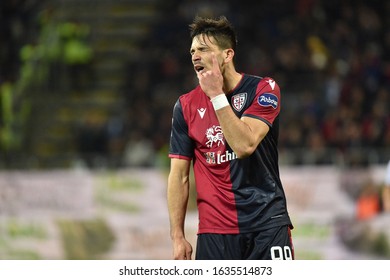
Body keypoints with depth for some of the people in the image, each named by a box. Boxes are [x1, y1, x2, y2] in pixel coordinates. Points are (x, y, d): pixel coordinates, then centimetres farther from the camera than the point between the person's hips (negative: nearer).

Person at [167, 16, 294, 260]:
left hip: (266, 223, -3)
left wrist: (216, 95, -15)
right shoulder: (186, 106, 6)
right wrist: (178, 237, 0)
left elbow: (244, 145, -18)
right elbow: (179, 176, 6)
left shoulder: (263, 89, -3)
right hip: (214, 229, 3)